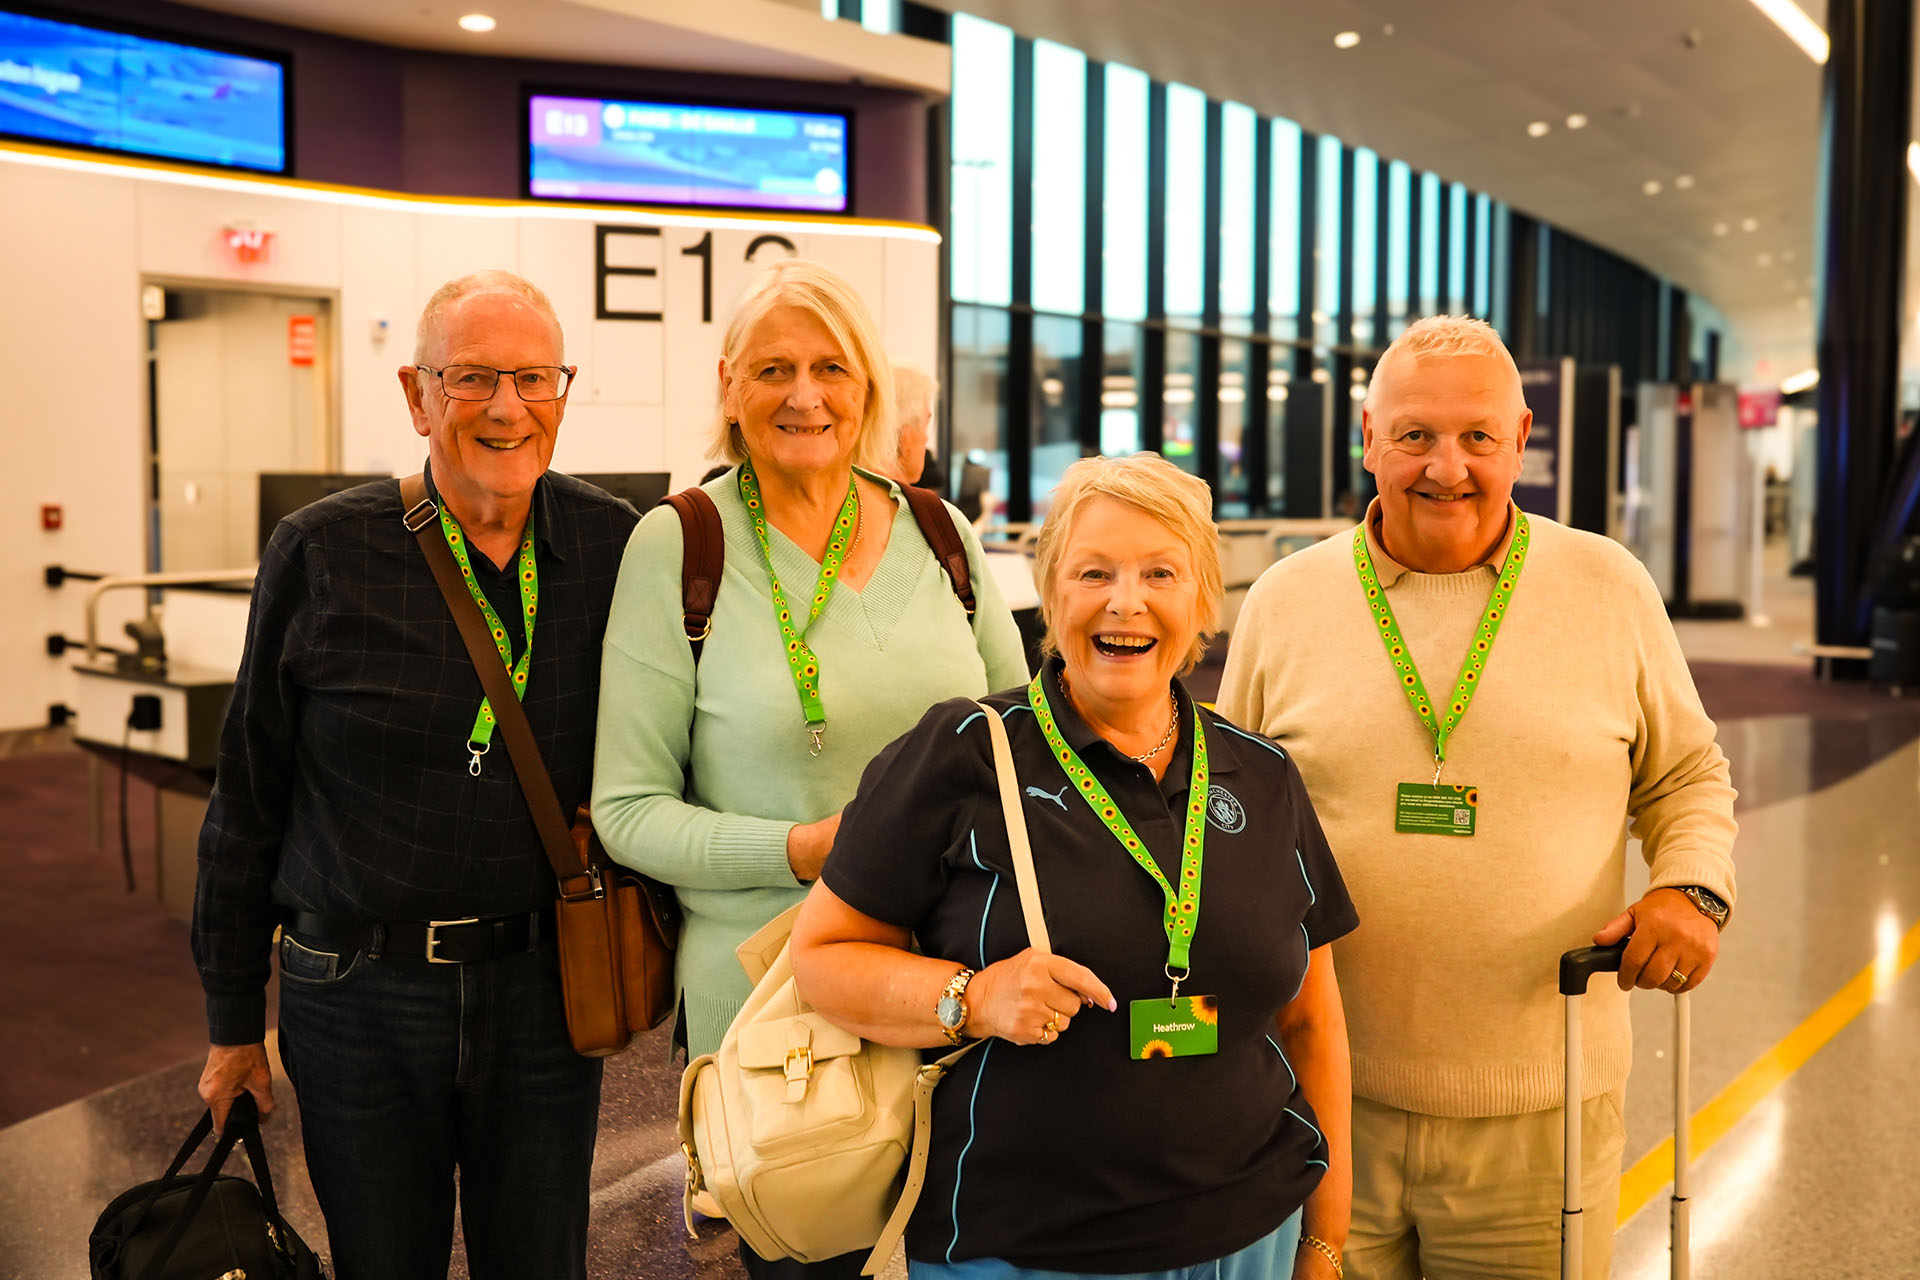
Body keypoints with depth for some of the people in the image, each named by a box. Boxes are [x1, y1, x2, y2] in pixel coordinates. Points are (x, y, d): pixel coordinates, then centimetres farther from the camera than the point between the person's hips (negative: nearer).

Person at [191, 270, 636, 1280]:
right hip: (360, 1003, -1)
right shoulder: (322, 554, -6)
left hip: (542, 1001, 1)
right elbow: (248, 797, 1)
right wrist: (232, 1018, 5)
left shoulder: (618, 549, -3)